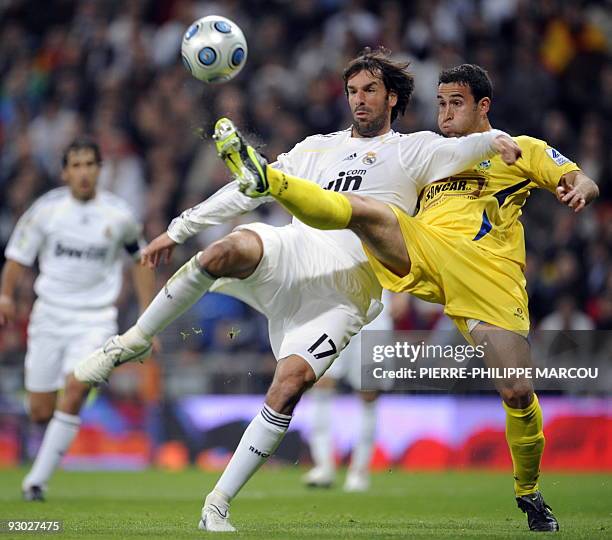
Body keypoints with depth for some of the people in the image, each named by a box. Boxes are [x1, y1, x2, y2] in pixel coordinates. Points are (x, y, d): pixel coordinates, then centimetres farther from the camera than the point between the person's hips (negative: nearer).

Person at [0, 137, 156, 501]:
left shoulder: (118, 215, -1)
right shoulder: (46, 209, -3)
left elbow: (141, 259, 13)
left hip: (95, 319, -1)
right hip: (49, 317, 1)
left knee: (74, 391, -23)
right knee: (40, 413, 1)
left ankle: (38, 480, -16)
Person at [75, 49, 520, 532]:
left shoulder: (412, 150, 17)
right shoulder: (318, 148, 27)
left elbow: (461, 150, -1)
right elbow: (248, 190, 25)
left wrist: (495, 140, -25)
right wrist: (178, 230, 22)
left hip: (344, 294, -2)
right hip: (293, 252, 2)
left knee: (290, 384, -22)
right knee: (232, 248, -34)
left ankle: (218, 505, -15)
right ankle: (133, 341, -20)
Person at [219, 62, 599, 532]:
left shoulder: (520, 150, 21)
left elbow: (584, 183, 10)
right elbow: (408, 215, 43)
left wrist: (577, 190, -14)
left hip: (488, 272, -3)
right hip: (421, 255, 3)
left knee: (518, 393, -10)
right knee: (365, 208, -26)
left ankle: (529, 493, 11)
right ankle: (267, 180, -44)